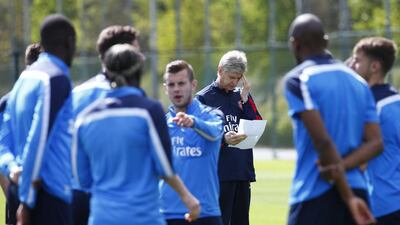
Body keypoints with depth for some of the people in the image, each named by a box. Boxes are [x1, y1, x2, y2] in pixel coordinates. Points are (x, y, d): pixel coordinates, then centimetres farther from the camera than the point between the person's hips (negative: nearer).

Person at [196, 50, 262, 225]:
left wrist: (245, 98, -4)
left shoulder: (241, 96, 14)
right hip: (219, 173, -5)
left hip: (243, 171, 5)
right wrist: (223, 139, -24)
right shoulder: (203, 98, 0)